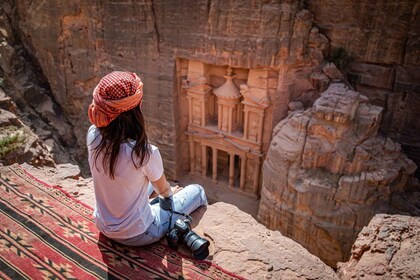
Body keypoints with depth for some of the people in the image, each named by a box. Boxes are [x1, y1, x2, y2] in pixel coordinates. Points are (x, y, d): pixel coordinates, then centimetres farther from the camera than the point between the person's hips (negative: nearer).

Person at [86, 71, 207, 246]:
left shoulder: (93, 135, -20)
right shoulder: (145, 153, -35)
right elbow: (163, 190, -10)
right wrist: (169, 194, 9)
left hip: (103, 225, 7)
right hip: (135, 235, -6)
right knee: (197, 191, 12)